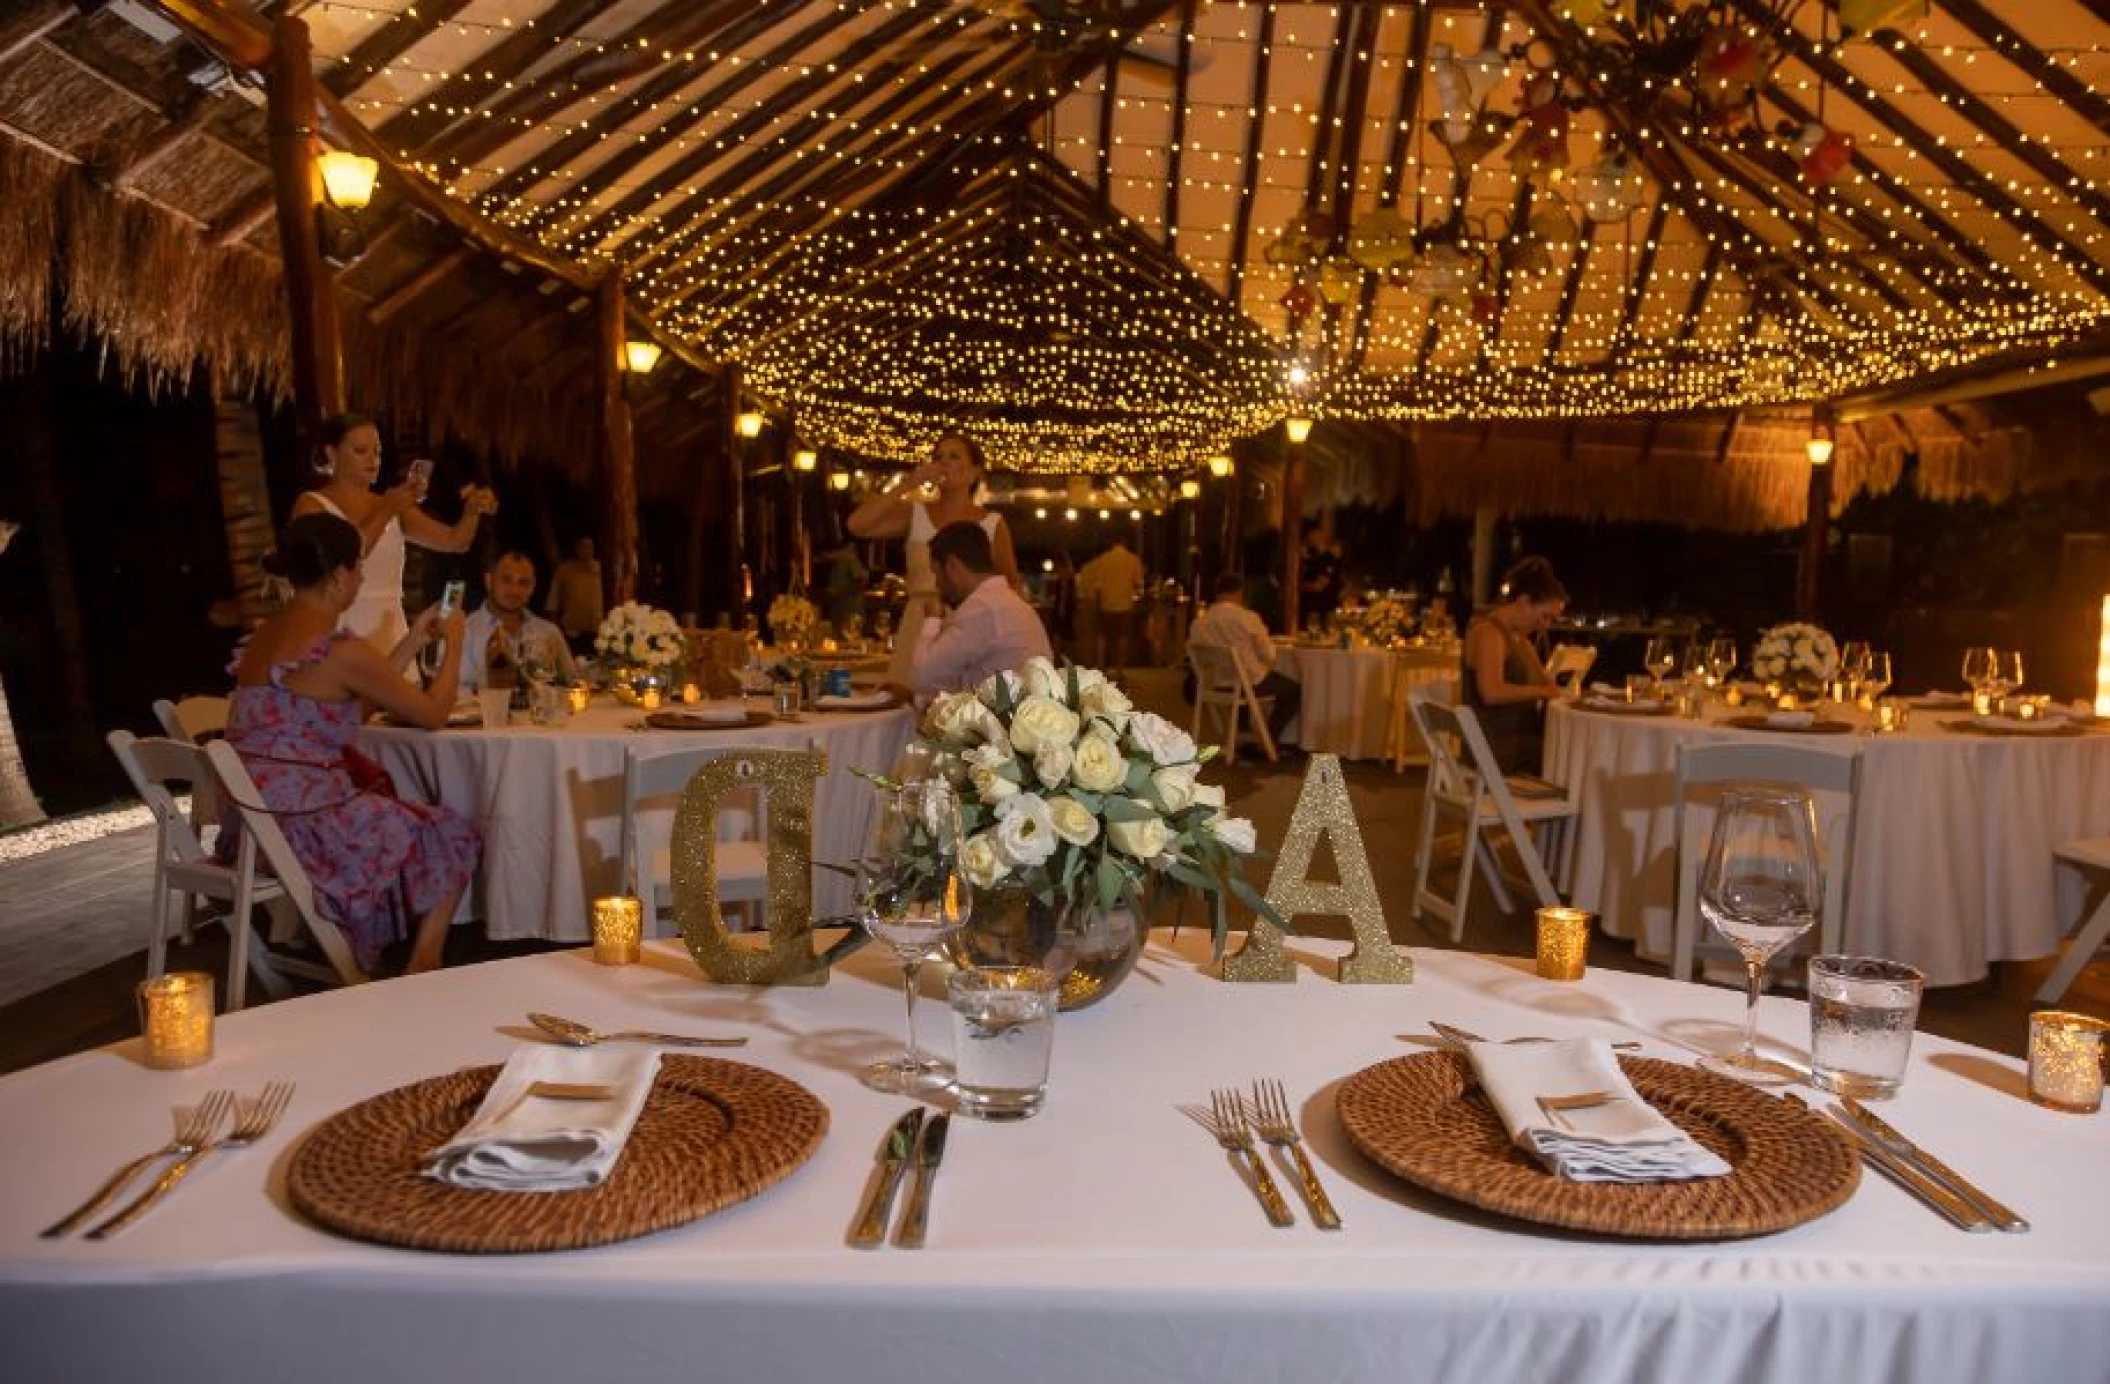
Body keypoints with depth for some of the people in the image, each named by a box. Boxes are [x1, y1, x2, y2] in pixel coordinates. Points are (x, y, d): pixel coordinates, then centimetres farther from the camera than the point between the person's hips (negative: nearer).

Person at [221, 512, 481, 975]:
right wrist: (454, 641, 8)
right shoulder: (341, 650, -17)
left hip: (251, 820, 9)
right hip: (301, 827, -9)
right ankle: (421, 974, 16)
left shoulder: (264, 635, 10)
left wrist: (412, 642, 20)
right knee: (452, 838, 11)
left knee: (388, 808, 32)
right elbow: (433, 713, -6)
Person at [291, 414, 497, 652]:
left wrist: (472, 510, -14)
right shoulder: (311, 505, 1)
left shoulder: (394, 507, 13)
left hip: (392, 640, 4)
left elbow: (454, 542, 5)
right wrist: (386, 511, -18)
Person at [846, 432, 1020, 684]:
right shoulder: (914, 514, 8)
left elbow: (1011, 586, 10)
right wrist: (906, 484, -8)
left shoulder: (993, 524, 5)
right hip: (918, 631, 1)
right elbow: (857, 524, -7)